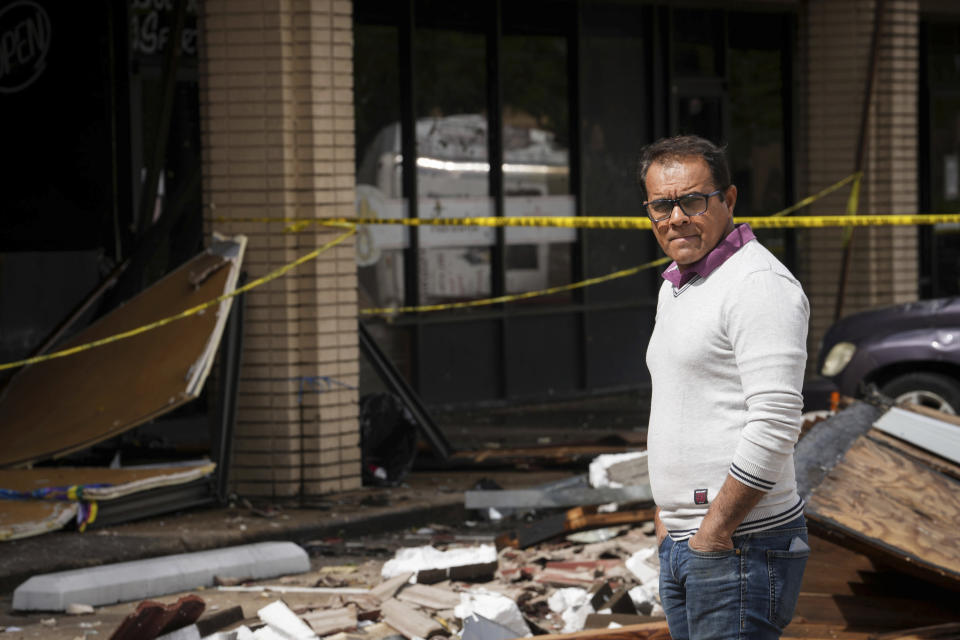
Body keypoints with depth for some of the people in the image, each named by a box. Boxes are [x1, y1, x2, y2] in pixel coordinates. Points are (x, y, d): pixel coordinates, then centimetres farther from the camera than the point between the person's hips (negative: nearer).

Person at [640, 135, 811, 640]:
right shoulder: (674, 288, 17)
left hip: (742, 546, -9)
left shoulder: (759, 284, -14)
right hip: (682, 544, 9)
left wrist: (716, 530, -18)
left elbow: (775, 423, -21)